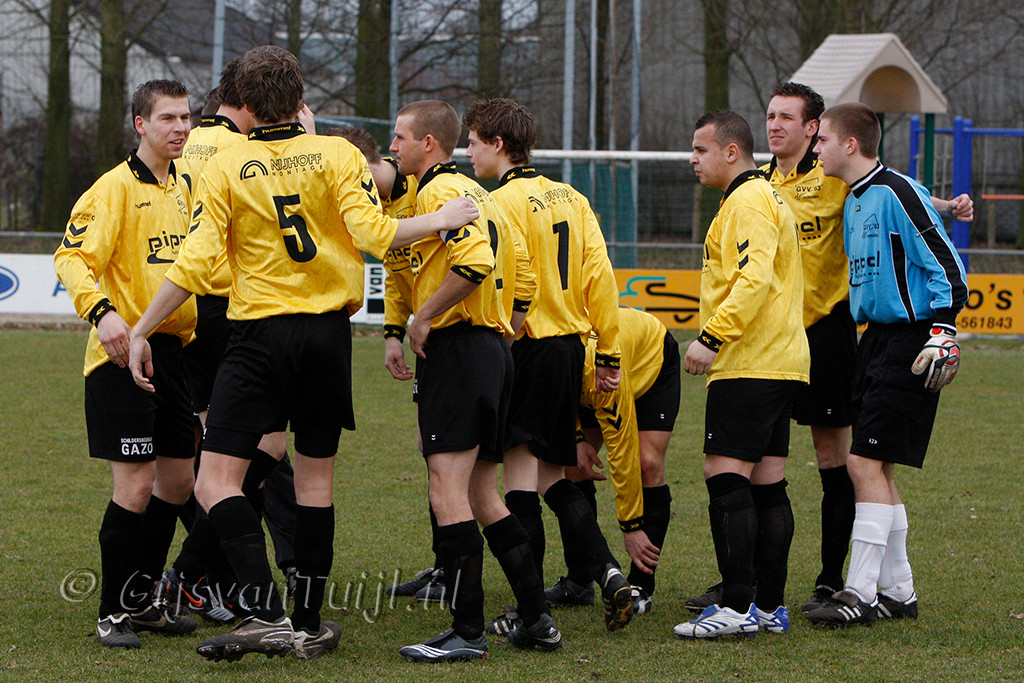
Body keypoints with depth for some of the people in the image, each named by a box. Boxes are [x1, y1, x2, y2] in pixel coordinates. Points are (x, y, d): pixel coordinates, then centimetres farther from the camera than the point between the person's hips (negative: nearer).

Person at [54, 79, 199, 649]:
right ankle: (113, 613, 1)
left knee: (178, 481, 10)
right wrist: (101, 311, -32)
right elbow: (72, 256, -18)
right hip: (123, 351, -8)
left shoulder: (180, 189, 13)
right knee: (135, 486, -10)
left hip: (171, 349, 8)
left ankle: (142, 601, 23)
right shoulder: (117, 186, -11)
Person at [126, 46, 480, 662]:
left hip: (259, 334, -3)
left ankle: (267, 614, -18)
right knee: (316, 479, 13)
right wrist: (442, 219, 4)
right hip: (328, 330, 3)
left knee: (217, 484, -3)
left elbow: (195, 264, -7)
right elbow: (374, 234, -11)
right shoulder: (336, 154, -2)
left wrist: (142, 331, 1)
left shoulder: (226, 167, -4)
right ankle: (309, 624, 16)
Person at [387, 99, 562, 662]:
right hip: (494, 347, 10)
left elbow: (475, 261, -26)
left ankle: (467, 632, -14)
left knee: (449, 495, -11)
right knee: (482, 497, 15)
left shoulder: (439, 191, -10)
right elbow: (521, 279, 21)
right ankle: (536, 620, 15)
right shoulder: (477, 194, 20)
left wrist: (424, 317, -17)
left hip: (455, 348, -10)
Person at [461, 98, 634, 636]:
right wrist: (608, 352, 13)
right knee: (553, 478, 17)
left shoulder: (505, 201, -11)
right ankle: (608, 573, 3)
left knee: (521, 478, -4)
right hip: (571, 343, 8)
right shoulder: (570, 198, 12)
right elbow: (599, 275, 10)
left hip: (528, 347, -8)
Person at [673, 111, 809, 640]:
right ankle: (771, 606, 10)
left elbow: (754, 279, -23)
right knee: (767, 483, 9)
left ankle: (737, 606, -17)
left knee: (726, 474, -13)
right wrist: (718, 341, 23)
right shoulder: (763, 197, 23)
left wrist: (711, 338, -25)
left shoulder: (748, 202, -11)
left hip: (748, 364, -11)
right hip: (781, 361, 11)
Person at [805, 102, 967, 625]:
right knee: (871, 467, 10)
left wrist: (942, 332, -21)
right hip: (875, 338, 10)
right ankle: (897, 591, 18)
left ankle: (860, 594, -10)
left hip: (909, 346, -10)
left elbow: (945, 265, -16)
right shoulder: (853, 202, 15)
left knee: (867, 464, -12)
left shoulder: (898, 194, -14)